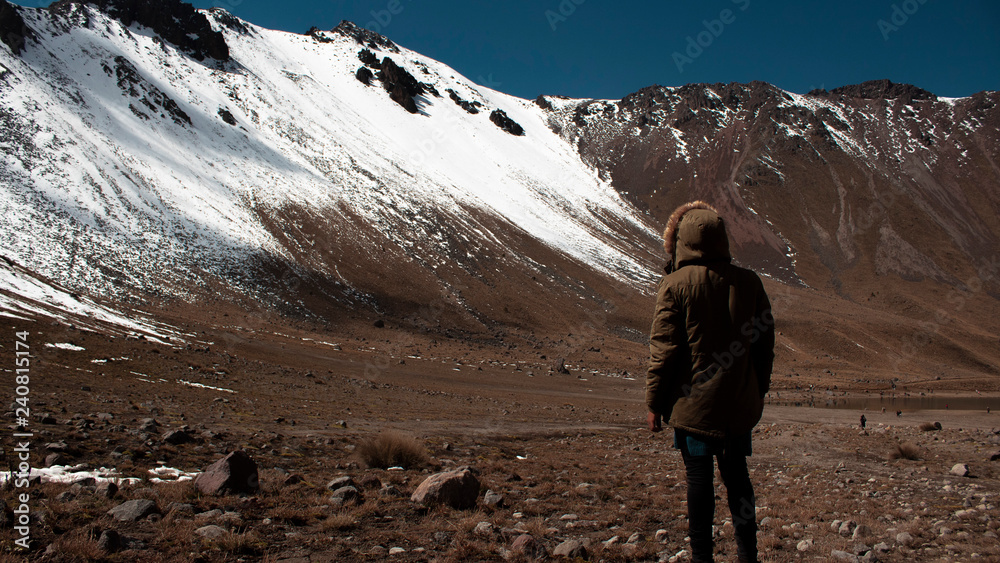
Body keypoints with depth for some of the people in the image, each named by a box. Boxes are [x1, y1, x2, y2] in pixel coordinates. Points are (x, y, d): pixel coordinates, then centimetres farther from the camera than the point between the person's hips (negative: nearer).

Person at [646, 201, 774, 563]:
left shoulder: (675, 285, -11)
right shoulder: (749, 282, 1)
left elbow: (664, 349, -11)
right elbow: (765, 345, 8)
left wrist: (654, 403, -2)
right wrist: (759, 392, 20)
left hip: (693, 403, -4)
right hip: (741, 404, 4)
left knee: (699, 480, 4)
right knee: (737, 476, 16)